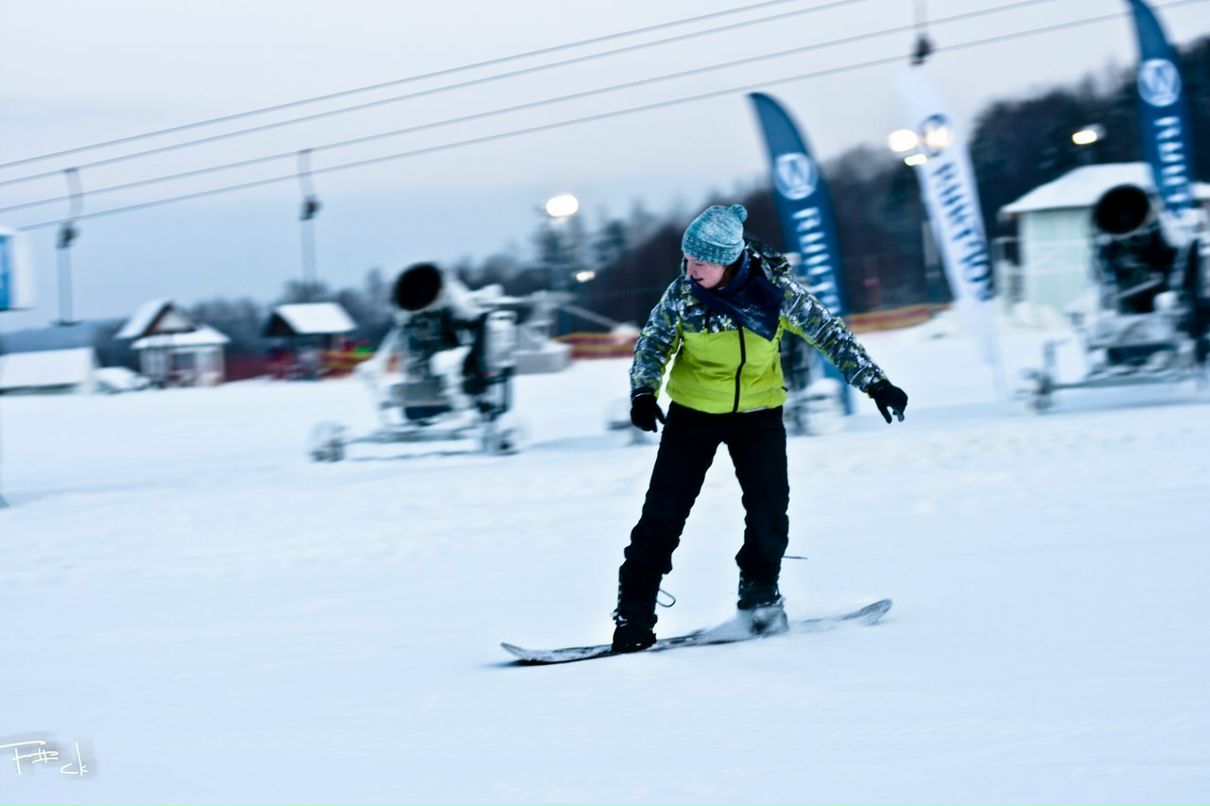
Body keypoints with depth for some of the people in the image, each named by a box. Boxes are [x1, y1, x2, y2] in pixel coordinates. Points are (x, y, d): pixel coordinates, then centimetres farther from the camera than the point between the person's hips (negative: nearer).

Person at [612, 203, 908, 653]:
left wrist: (874, 382, -9)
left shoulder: (775, 290, -17)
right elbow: (653, 344, 0)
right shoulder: (684, 293, -15)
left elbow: (828, 333, -7)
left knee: (769, 515, -7)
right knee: (663, 516, -6)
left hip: (759, 413, 0)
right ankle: (633, 619, -2)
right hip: (694, 413, 0)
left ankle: (759, 599, 18)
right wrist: (643, 393, -17)